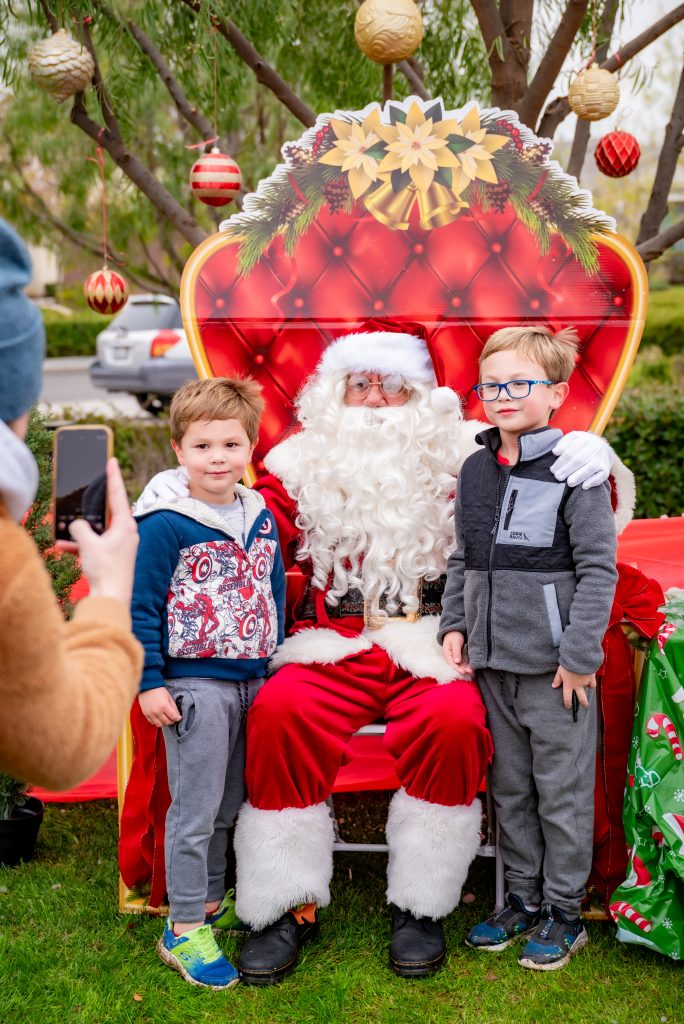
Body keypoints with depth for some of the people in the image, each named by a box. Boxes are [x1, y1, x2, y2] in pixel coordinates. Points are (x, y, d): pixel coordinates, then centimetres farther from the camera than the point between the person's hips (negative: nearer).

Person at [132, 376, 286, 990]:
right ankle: (184, 931, 11)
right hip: (194, 686, -6)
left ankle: (212, 903, 33)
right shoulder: (165, 525, -12)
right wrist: (149, 683, -13)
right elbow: (141, 607, -11)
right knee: (195, 809, 0)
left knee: (228, 804, 17)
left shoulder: (261, 517, 7)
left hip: (252, 683, 6)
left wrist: (275, 663, 17)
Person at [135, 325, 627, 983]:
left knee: (454, 720, -31)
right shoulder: (305, 467, 13)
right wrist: (184, 497, -5)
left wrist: (590, 458, -13)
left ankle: (421, 905, -9)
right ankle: (289, 905, -11)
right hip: (333, 649, 1)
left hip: (432, 649, -1)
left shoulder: (458, 461, 11)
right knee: (278, 713, -27)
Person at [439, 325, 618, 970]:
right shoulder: (475, 471, 8)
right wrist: (454, 625, 6)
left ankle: (564, 911, 21)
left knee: (562, 793, 5)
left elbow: (598, 567, -11)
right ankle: (523, 898, 31)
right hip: (492, 661, 6)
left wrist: (579, 655, -14)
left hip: (555, 666, -6)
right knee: (509, 789, 16)